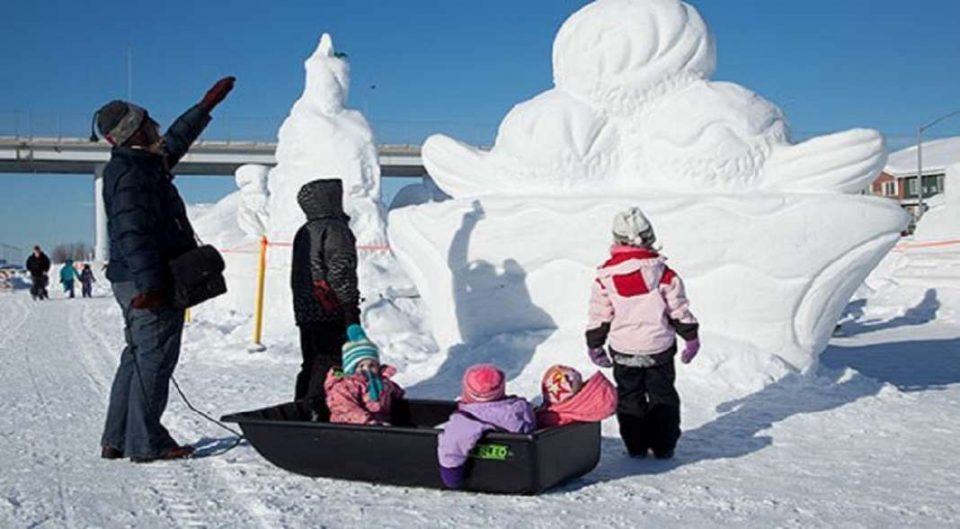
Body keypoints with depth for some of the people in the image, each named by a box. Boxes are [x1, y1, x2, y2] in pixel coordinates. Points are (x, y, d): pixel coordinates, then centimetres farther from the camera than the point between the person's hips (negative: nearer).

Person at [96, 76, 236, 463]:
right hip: (150, 284, -11)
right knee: (155, 359, -5)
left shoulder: (142, 164, 16)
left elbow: (174, 142, 32)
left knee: (137, 357, 16)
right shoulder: (132, 173, -15)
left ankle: (117, 439, 21)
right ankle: (146, 442, 0)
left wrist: (206, 106, 38)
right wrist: (149, 284, -27)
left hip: (135, 283, 11)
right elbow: (133, 232, -23)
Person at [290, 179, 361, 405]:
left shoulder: (303, 233, 17)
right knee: (329, 364, -6)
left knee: (311, 365, 15)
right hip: (331, 314, -9)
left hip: (305, 312, 9)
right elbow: (340, 271, -17)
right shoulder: (335, 229, -10)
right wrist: (350, 306, -13)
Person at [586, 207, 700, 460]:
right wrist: (691, 337, 10)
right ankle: (664, 446, 17)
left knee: (629, 397, 14)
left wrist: (594, 345, 10)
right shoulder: (663, 273, -10)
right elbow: (679, 309, -3)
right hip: (659, 347, 0)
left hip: (623, 350, 0)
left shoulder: (605, 275, -9)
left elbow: (599, 314, -3)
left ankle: (635, 446, 17)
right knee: (663, 396, 14)